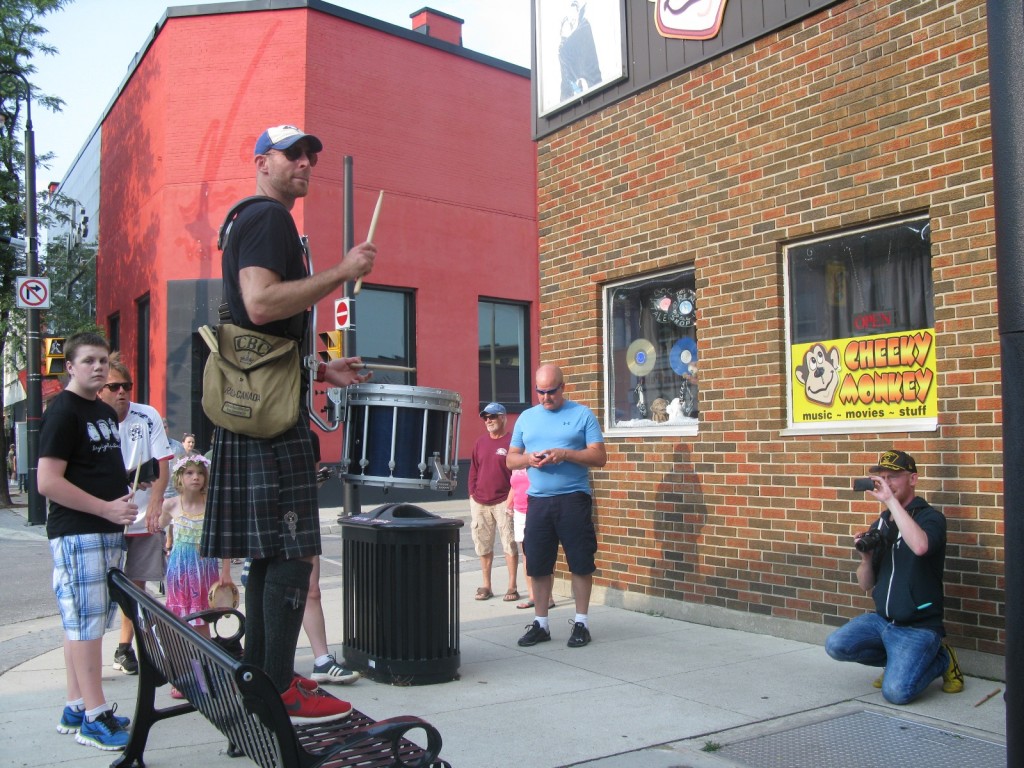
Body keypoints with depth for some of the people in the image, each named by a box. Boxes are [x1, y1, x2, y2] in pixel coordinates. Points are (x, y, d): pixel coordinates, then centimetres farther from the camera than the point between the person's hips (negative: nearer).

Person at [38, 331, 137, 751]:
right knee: (86, 622, -6)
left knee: (83, 621, 13)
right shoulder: (63, 411, -11)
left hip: (107, 530, 9)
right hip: (76, 533, -9)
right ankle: (95, 717, 0)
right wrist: (106, 508, -19)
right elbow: (48, 482, -18)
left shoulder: (106, 412, 16)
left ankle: (76, 709, 21)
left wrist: (123, 501, 12)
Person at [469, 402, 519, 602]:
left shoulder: (512, 441, -4)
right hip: (480, 503, 5)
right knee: (482, 545, 9)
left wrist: (512, 497, -10)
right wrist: (472, 494, 9)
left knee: (509, 544, -3)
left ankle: (512, 587, 5)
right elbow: (473, 470, 16)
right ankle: (486, 586, 19)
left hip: (503, 502, -5)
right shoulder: (480, 442, 13)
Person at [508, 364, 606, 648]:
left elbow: (599, 456, -4)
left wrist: (565, 454, -17)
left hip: (574, 499, -3)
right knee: (538, 565, 8)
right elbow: (511, 459, 14)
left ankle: (581, 623, 15)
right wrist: (528, 459, -8)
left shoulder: (582, 414, 1)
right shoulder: (526, 417, 13)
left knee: (581, 564, 2)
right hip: (537, 500, 4)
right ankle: (540, 624, 19)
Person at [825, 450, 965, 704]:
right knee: (836, 645, -17)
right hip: (881, 619, 6)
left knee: (896, 692, -22)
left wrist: (891, 500, -29)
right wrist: (866, 556, -9)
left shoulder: (930, 517, -8)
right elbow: (866, 585, 12)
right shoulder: (879, 525, 10)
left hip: (918, 627, -6)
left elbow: (920, 546, -35)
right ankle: (898, 659, 10)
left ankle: (941, 659, 8)